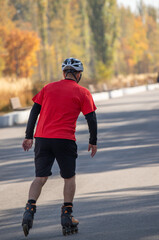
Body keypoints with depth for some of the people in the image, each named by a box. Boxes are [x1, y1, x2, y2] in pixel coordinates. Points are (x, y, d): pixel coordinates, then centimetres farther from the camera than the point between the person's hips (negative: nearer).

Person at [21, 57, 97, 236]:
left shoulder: (48, 88, 13)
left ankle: (29, 210, -17)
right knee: (69, 178, 13)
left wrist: (28, 136, 13)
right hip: (65, 139, -3)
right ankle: (67, 217, 9)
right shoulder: (82, 92, 4)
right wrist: (93, 142, 12)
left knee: (40, 178, 5)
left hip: (42, 138, 3)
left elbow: (34, 111, 10)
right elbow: (91, 118, 1)